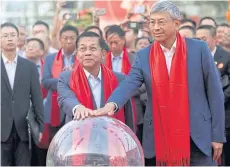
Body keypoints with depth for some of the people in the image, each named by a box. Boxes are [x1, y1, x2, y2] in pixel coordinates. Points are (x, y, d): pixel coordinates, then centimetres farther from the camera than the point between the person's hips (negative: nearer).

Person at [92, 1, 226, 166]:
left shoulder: (199, 49, -1)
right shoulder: (144, 56, 4)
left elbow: (215, 93, 0)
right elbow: (129, 84, -11)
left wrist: (217, 135, -2)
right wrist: (112, 104, -33)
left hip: (198, 136, -2)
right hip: (159, 138, 2)